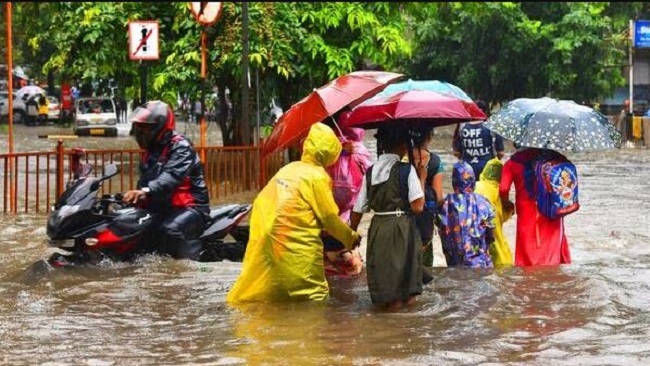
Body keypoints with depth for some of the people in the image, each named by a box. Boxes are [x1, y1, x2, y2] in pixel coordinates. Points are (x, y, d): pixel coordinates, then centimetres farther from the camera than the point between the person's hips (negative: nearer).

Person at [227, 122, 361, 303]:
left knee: (256, 292, 14)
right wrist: (350, 237, 10)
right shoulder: (317, 176, -8)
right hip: (296, 245, -7)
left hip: (265, 238, 7)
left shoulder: (289, 168, 13)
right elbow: (329, 217, -5)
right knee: (314, 294, 3)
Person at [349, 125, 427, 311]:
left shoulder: (370, 172, 4)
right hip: (401, 228, -4)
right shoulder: (407, 170, -9)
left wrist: (352, 233, 19)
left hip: (377, 228, 4)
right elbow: (417, 207, -13)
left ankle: (385, 299, 22)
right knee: (401, 261, 12)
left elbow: (358, 209, 5)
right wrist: (421, 179, -3)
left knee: (380, 262, 16)